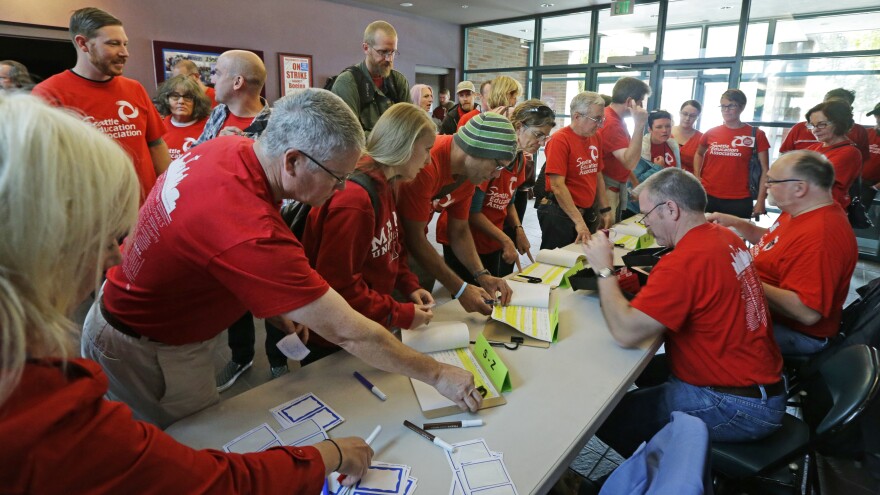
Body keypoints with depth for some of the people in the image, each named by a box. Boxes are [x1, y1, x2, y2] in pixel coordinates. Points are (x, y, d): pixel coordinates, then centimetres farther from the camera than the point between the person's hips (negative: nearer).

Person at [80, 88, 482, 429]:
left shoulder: (228, 147, -14)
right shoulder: (252, 233, -40)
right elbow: (348, 333, -34)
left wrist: (274, 306, -5)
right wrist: (437, 375, -22)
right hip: (149, 352, -8)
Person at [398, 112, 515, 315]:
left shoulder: (470, 170, -5)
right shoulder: (427, 162, -31)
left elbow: (459, 231, 3)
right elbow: (413, 236, -26)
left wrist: (482, 275, -11)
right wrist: (460, 289, -23)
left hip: (414, 244, 7)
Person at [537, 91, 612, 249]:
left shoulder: (595, 138, 6)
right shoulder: (560, 140, -16)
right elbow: (557, 186, -22)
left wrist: (605, 209, 12)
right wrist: (579, 222, -24)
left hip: (587, 212, 7)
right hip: (560, 214, -7)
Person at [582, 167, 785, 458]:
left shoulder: (685, 261, -27)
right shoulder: (726, 238, 2)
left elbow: (626, 332, -29)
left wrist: (604, 270, -17)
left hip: (737, 408, -10)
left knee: (607, 418, -6)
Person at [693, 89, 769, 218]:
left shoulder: (756, 135, -2)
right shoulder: (711, 133, 4)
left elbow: (765, 170, -1)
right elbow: (699, 154, 24)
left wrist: (760, 201, -7)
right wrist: (697, 176, 8)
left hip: (739, 201, -2)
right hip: (707, 196, 2)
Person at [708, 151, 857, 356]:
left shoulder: (819, 238, -32)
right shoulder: (804, 211, 0)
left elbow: (807, 312, -36)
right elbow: (774, 241, 19)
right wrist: (735, 222, 5)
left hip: (794, 331, -10)